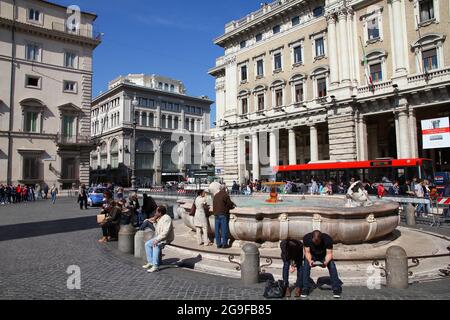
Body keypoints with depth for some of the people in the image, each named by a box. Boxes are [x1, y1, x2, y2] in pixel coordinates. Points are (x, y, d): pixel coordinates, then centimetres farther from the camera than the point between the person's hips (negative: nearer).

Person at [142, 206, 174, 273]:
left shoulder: (166, 218, -21)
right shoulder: (159, 218, 10)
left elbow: (165, 232, -30)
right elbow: (157, 228, 18)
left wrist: (157, 239, -33)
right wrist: (154, 222, 3)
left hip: (167, 238, -11)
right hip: (159, 237, 11)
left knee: (156, 245, -32)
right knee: (147, 244, 5)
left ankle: (155, 266, -31)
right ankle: (150, 262, 8)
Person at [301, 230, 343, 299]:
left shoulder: (327, 239, -31)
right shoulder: (306, 238, -30)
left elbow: (329, 253, -26)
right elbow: (307, 252, -22)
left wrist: (326, 262, -45)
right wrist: (309, 260, -41)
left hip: (324, 256, 0)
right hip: (312, 256, 0)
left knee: (332, 265, -24)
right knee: (306, 265, -24)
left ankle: (336, 288, -11)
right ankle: (305, 289, -15)